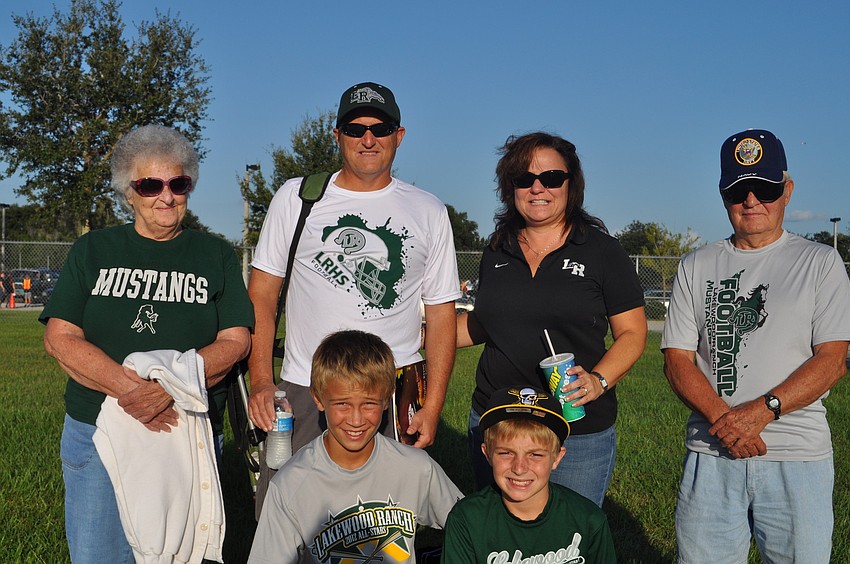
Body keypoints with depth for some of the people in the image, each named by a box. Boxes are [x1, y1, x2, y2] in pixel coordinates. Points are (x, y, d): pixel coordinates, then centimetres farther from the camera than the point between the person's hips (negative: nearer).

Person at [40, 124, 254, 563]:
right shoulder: (92, 251, 7)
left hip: (188, 434, 0)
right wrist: (130, 390, -18)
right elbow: (60, 338, -2)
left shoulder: (215, 255, 6)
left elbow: (235, 341, -3)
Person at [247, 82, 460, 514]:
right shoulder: (296, 198, 7)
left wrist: (432, 408, 0)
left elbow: (441, 313, 8)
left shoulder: (428, 212, 8)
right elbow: (262, 295, 7)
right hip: (304, 391, 0)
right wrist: (261, 382, -5)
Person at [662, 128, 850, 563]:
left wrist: (762, 410, -17)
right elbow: (677, 359, 4)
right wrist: (723, 418, -13)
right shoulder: (697, 267, 11)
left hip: (798, 460, -1)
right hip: (711, 452, 2)